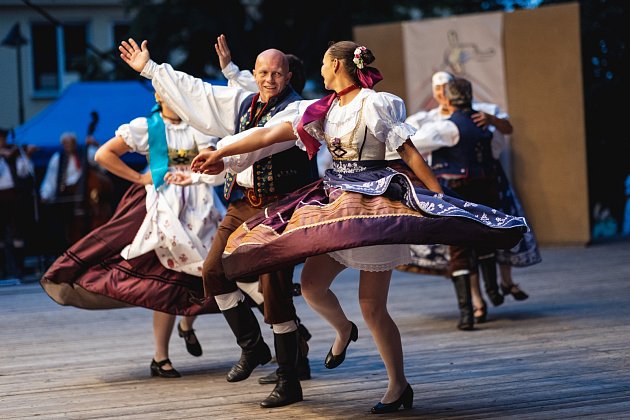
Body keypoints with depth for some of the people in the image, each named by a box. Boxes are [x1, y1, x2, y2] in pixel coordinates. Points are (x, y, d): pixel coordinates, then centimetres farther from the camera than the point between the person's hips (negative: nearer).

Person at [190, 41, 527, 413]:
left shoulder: (374, 104, -11)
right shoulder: (323, 109, 10)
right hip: (336, 203, 7)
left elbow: (410, 153, -11)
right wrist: (221, 155, 8)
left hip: (376, 203, -7)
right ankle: (343, 330, 37)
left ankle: (399, 386, 7)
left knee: (372, 307, -6)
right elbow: (270, 134, 10)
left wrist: (441, 199, -14)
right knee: (311, 285, 5)